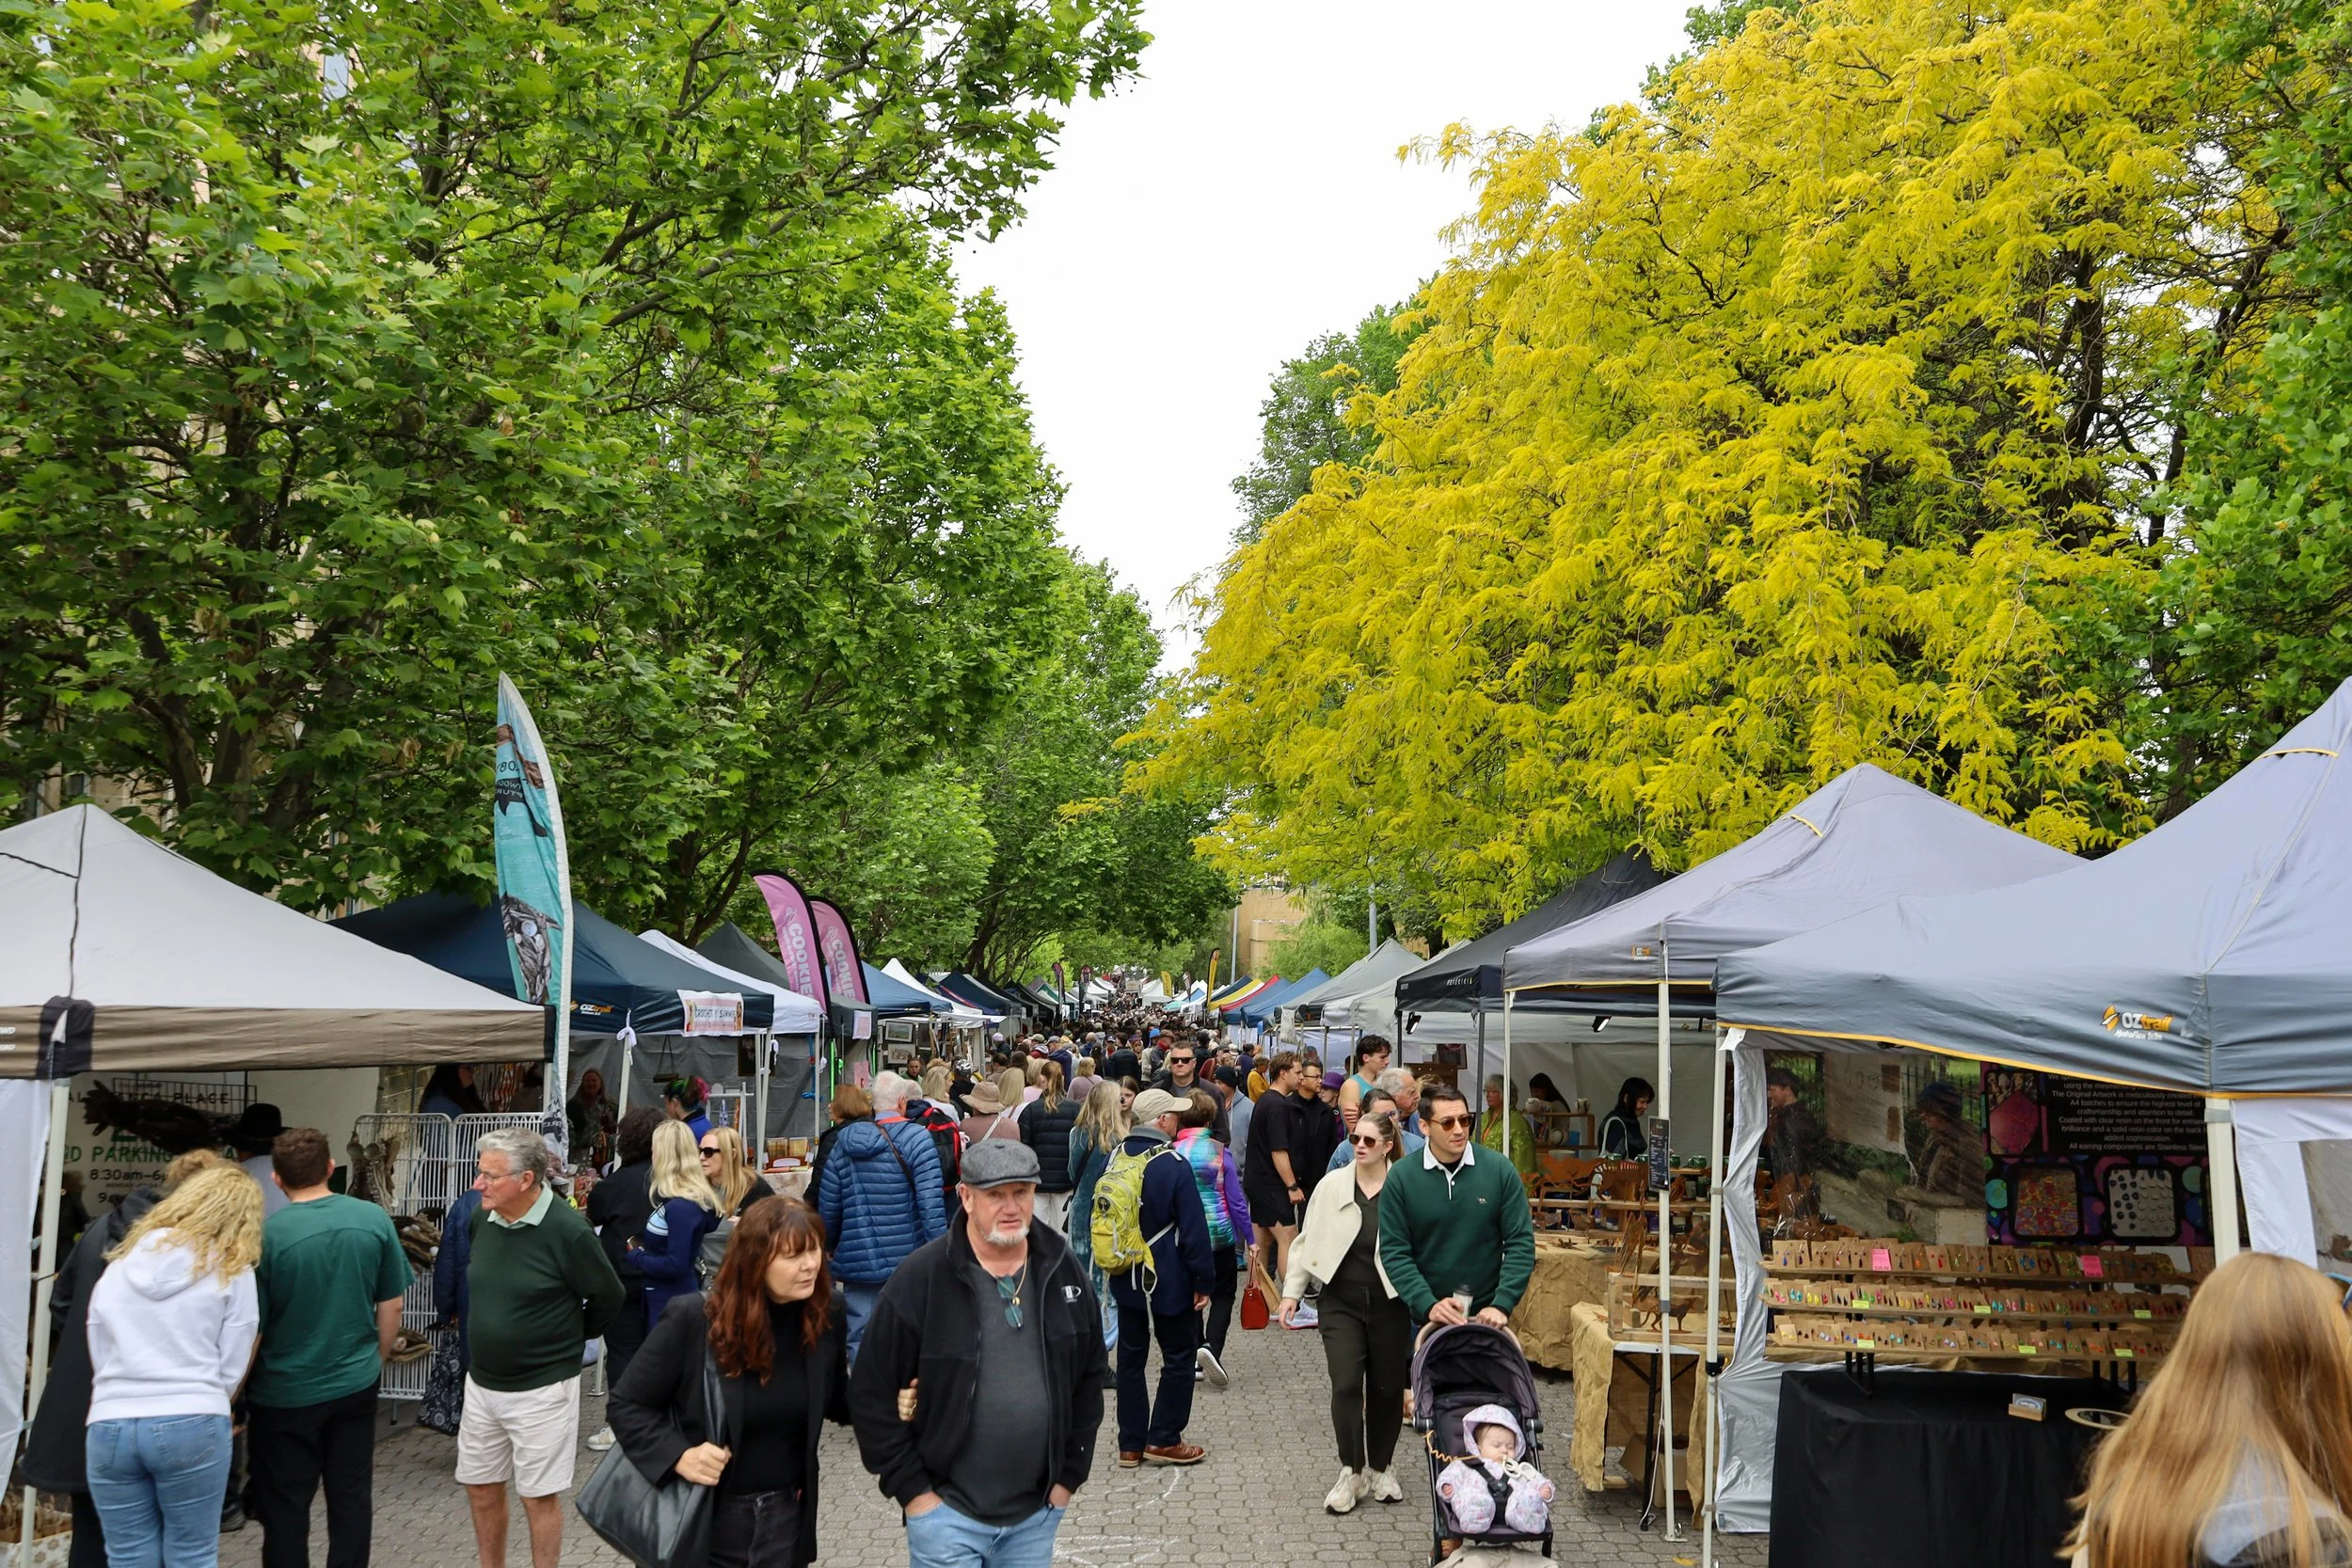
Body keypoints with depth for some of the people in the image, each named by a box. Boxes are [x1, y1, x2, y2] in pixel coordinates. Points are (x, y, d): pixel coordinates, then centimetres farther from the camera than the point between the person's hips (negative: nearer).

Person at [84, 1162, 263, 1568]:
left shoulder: (119, 1264, 13)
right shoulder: (232, 1270, 3)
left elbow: (97, 1357, 13)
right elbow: (231, 1370, 2)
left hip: (109, 1426, 3)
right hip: (191, 1426, -3)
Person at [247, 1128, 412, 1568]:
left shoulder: (267, 1233, -17)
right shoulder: (375, 1219, -7)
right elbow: (391, 1307, 1)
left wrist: (236, 1393, 5)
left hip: (284, 1394, -3)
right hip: (356, 1385, 3)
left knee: (285, 1511, 11)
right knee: (351, 1500, 15)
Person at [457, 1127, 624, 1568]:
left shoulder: (568, 1231, -21)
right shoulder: (482, 1219, -3)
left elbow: (608, 1297, -9)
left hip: (541, 1389, -6)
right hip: (481, 1383, 6)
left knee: (539, 1497, 6)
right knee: (480, 1488, 17)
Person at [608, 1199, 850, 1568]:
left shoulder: (827, 1314, -8)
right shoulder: (693, 1318, -19)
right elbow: (626, 1405, -9)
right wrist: (678, 1456, -22)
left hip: (786, 1514, 3)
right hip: (704, 1519, -3)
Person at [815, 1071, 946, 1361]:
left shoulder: (845, 1142, 5)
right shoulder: (916, 1139, -9)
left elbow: (828, 1207, 8)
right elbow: (931, 1205, -14)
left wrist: (831, 1248, 23)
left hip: (857, 1260, 3)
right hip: (907, 1259, -3)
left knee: (860, 1338, 10)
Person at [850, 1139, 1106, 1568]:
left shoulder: (1063, 1270, 0)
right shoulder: (920, 1278, -12)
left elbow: (1089, 1377, 10)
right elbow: (872, 1391, -8)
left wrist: (1070, 1474, 7)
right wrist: (911, 1489, -7)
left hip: (1036, 1514, 4)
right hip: (947, 1512, -4)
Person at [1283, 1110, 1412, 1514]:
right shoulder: (1332, 1185, -1)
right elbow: (1308, 1239, 5)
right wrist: (1293, 1291, 4)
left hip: (1389, 1303, -1)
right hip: (1341, 1303, 1)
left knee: (1387, 1389, 9)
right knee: (1346, 1386, -7)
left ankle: (1379, 1469, 29)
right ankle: (1351, 1473, 8)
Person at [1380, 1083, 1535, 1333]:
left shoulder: (1500, 1171, -6)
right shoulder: (1400, 1177, -7)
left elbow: (1521, 1243, -5)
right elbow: (1394, 1252, -7)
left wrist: (1502, 1305, -15)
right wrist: (1428, 1305, -19)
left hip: (1486, 1316, 0)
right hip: (1423, 1317, 0)